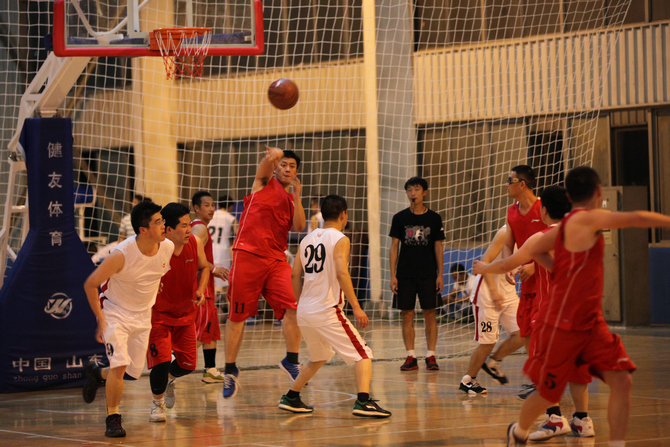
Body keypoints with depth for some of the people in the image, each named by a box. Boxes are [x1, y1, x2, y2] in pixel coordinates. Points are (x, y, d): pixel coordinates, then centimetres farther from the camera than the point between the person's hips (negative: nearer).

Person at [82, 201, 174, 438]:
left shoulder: (169, 247, -14)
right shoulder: (122, 254, -28)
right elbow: (90, 284, -18)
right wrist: (101, 320, -19)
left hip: (143, 314, 5)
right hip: (115, 312, -5)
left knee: (135, 371, 8)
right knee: (120, 365, -19)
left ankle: (97, 373, 40)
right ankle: (113, 418, -1)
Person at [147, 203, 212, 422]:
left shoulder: (195, 244, -12)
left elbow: (203, 267, 8)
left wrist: (201, 289, -8)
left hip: (186, 313, 5)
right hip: (158, 314, -5)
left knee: (188, 364, 7)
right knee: (161, 361, -16)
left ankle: (169, 378, 44)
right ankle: (157, 403, 12)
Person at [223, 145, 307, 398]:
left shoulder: (292, 200, 19)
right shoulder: (264, 183, 9)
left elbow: (299, 227, 1)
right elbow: (274, 156, -8)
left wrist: (297, 196, -3)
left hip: (276, 261, 4)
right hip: (247, 255, -4)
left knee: (292, 308, -13)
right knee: (237, 315, 0)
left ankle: (291, 360, 2)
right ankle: (230, 370, 11)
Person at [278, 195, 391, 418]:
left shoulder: (308, 239, 12)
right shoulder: (340, 240, -8)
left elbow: (295, 275, 12)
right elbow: (341, 273, -20)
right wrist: (356, 307, -22)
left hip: (305, 312, 7)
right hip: (327, 312, -7)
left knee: (319, 358, 28)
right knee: (363, 355, -3)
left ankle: (290, 398, 29)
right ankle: (363, 402, -20)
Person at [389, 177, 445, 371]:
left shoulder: (434, 218, 4)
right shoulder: (400, 218, 4)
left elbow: (438, 247, 6)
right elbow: (394, 247, 5)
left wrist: (440, 274, 0)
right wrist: (393, 275, -1)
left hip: (428, 274, -1)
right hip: (405, 274, 1)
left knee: (429, 314, -2)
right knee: (407, 315, 1)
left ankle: (431, 356, 3)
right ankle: (411, 357, 7)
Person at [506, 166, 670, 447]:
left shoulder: (566, 225, 7)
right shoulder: (586, 219, -19)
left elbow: (536, 250, 22)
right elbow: (637, 219, -27)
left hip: (590, 323, 8)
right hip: (561, 325, -8)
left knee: (622, 381, -7)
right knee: (547, 394, 9)